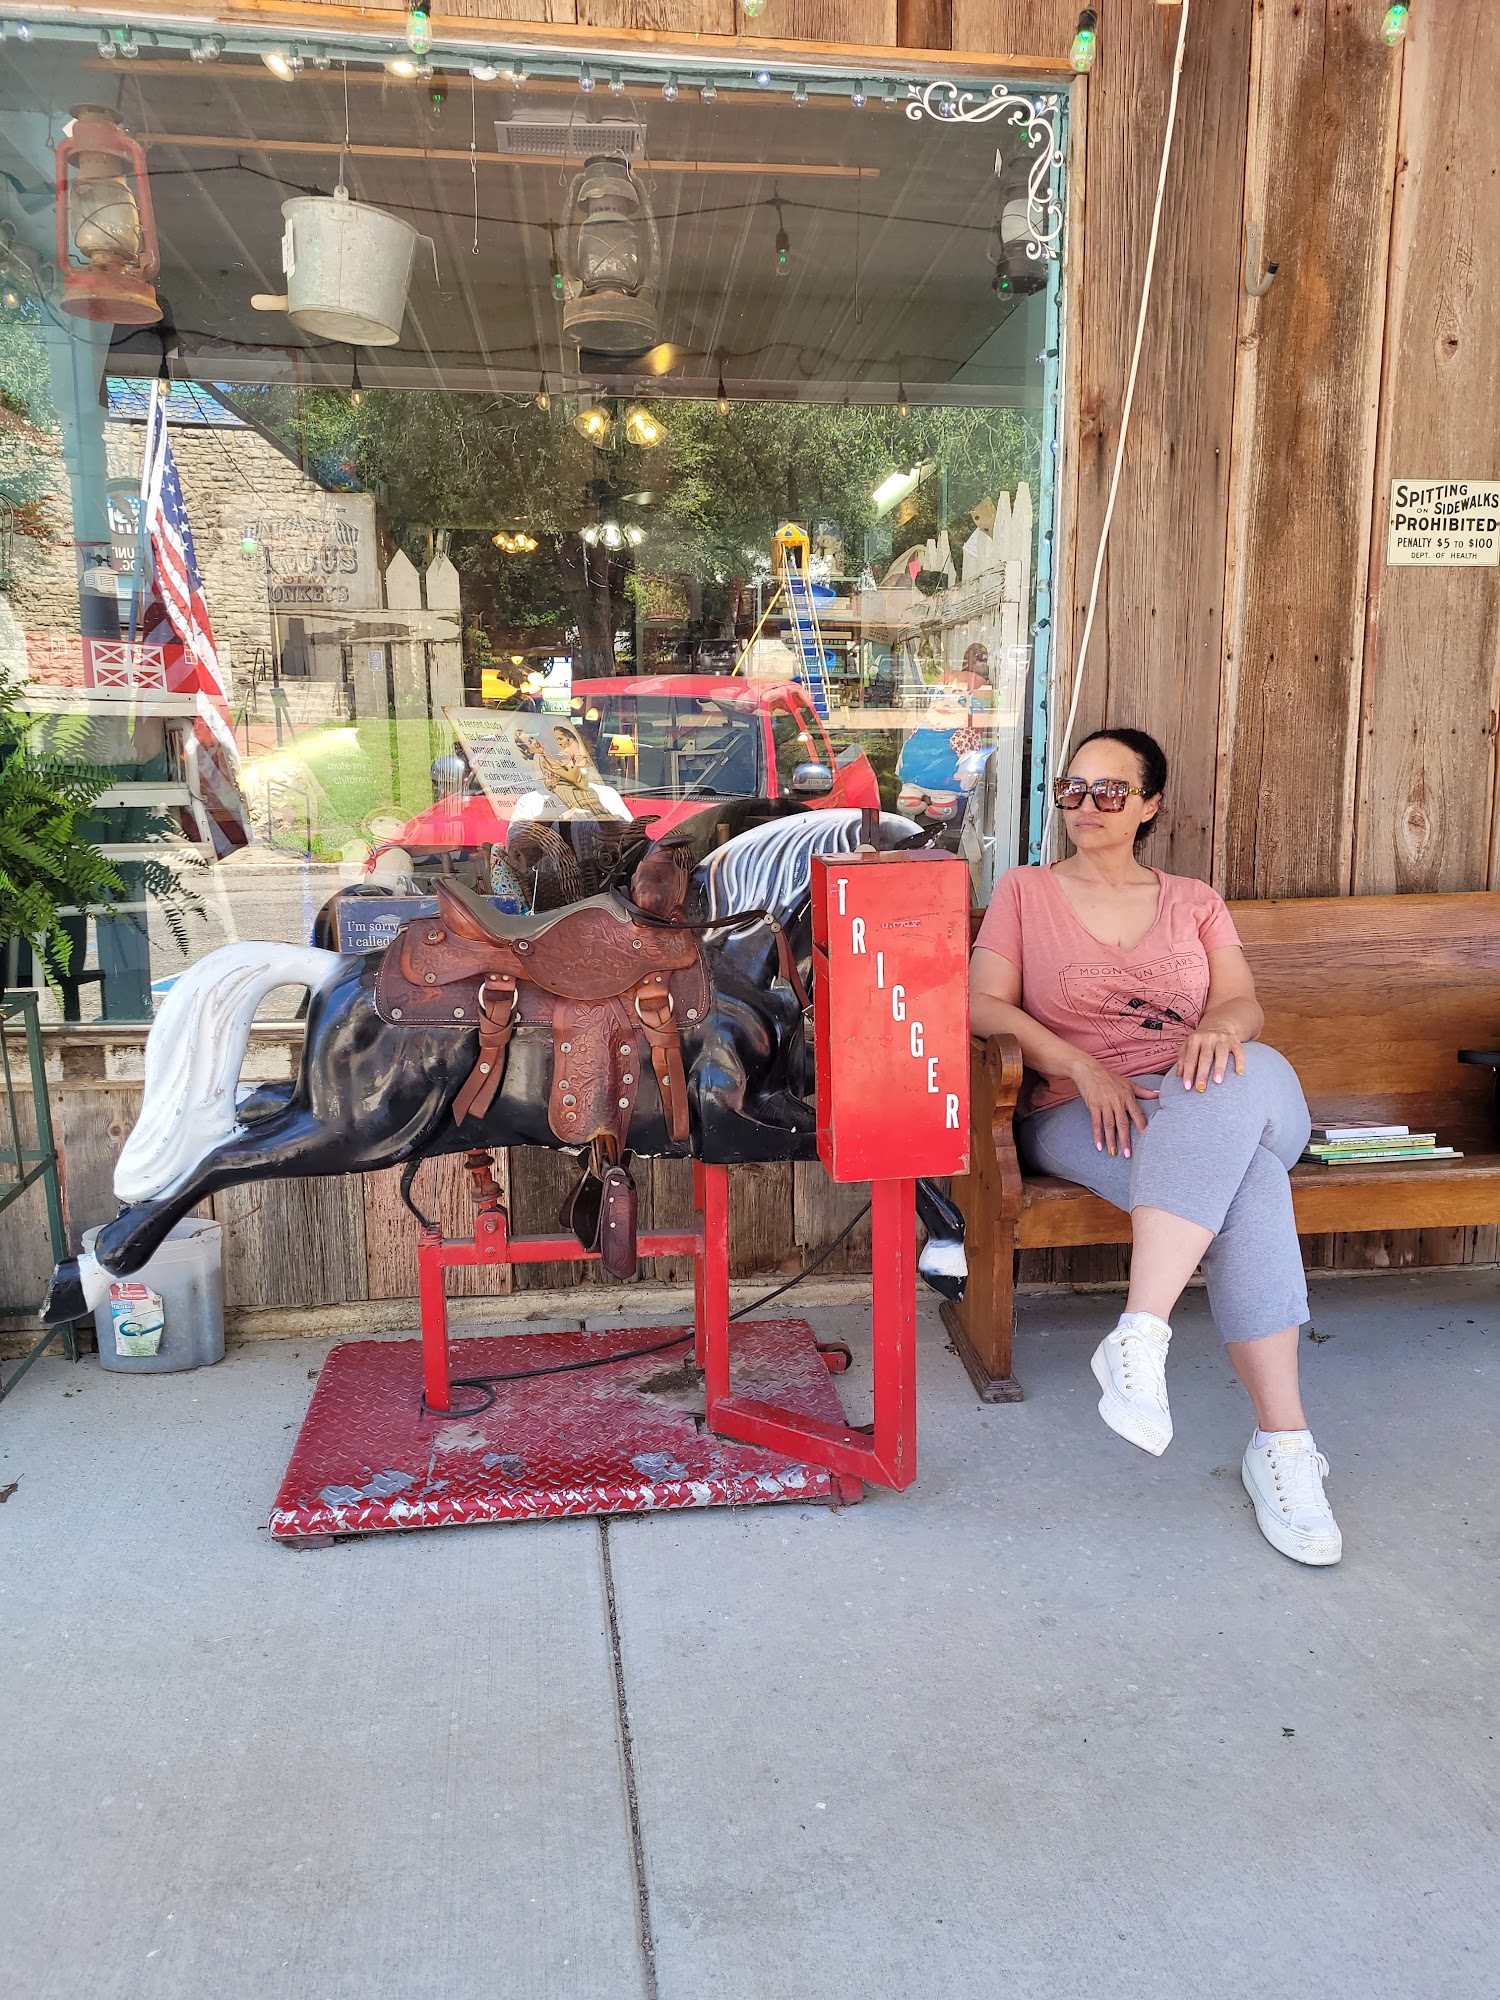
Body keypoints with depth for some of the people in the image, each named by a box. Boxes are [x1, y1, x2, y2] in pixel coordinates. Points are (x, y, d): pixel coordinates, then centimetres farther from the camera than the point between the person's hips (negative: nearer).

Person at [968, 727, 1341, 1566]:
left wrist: (1222, 1028, -21)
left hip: (1210, 1107, 3)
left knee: (1248, 1075, -38)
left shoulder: (1195, 902, 22)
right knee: (1246, 1179, -34)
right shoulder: (1025, 891, 16)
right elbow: (985, 1005, 1)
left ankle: (1140, 1337, -43)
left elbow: (1245, 1003, 6)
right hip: (1081, 1116, -2)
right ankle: (1283, 1438, -35)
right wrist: (1085, 1068, -15)